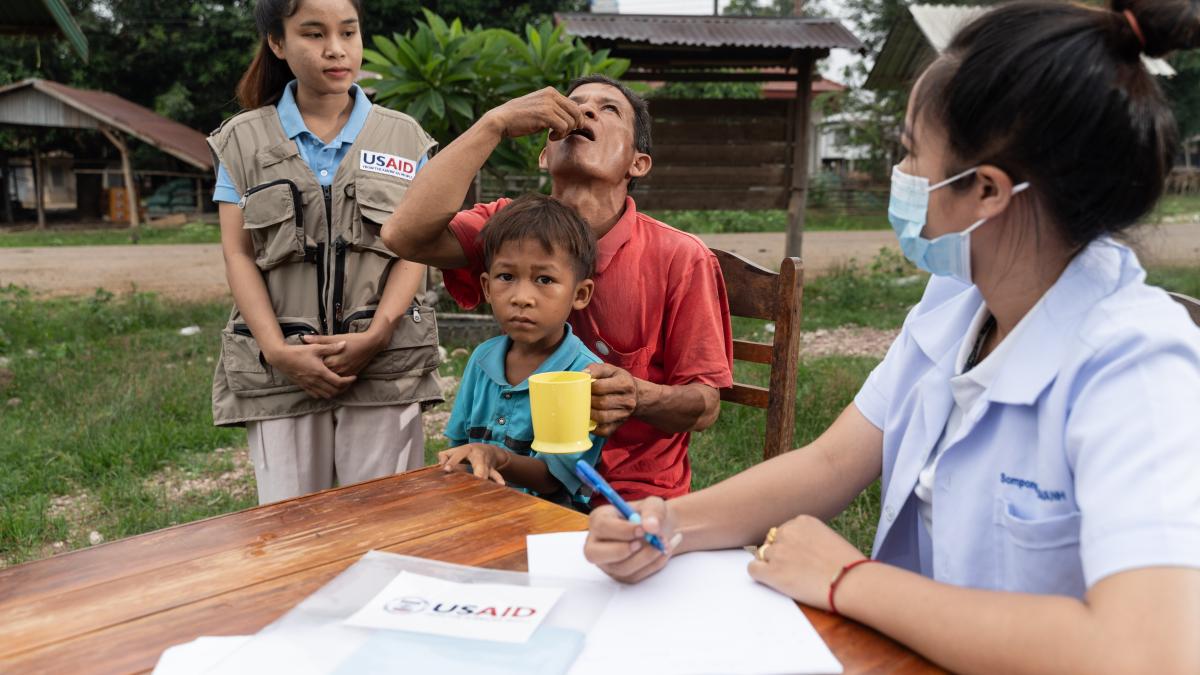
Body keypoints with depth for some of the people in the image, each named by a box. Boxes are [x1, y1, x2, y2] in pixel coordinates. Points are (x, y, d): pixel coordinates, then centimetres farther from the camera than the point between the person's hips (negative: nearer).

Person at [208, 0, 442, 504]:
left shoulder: (404, 137, 9)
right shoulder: (242, 141, 9)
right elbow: (238, 255, 3)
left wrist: (376, 336, -13)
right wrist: (278, 350, -11)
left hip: (385, 365, 0)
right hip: (279, 370, 1)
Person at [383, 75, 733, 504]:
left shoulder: (682, 259, -10)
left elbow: (705, 405, -6)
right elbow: (405, 234, -18)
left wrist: (639, 397, -28)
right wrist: (495, 124, -19)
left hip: (635, 498, -3)